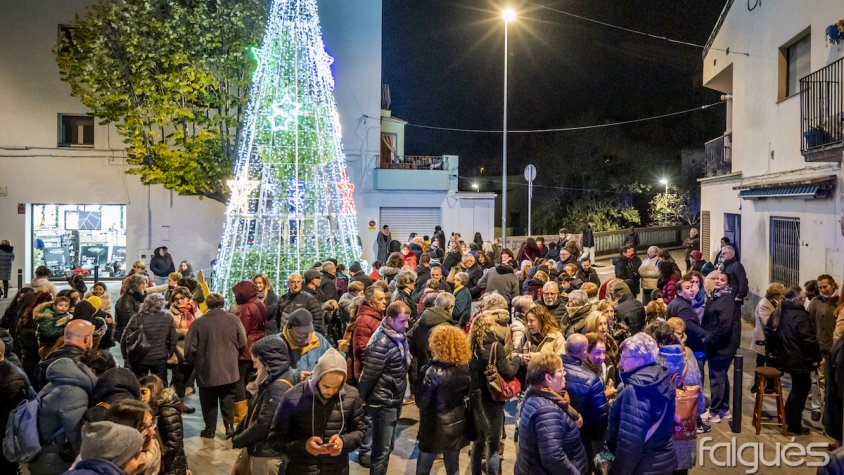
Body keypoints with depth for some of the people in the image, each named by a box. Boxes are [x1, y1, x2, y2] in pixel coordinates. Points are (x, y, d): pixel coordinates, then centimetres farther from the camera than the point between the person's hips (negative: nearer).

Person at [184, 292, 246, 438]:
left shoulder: (198, 323, -11)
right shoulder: (234, 320, -5)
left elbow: (189, 350, -9)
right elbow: (243, 344, -1)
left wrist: (195, 364, 11)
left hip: (206, 371, -1)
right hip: (230, 370, 2)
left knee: (209, 403, 15)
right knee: (228, 401, 17)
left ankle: (209, 430, 22)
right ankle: (229, 426, 14)